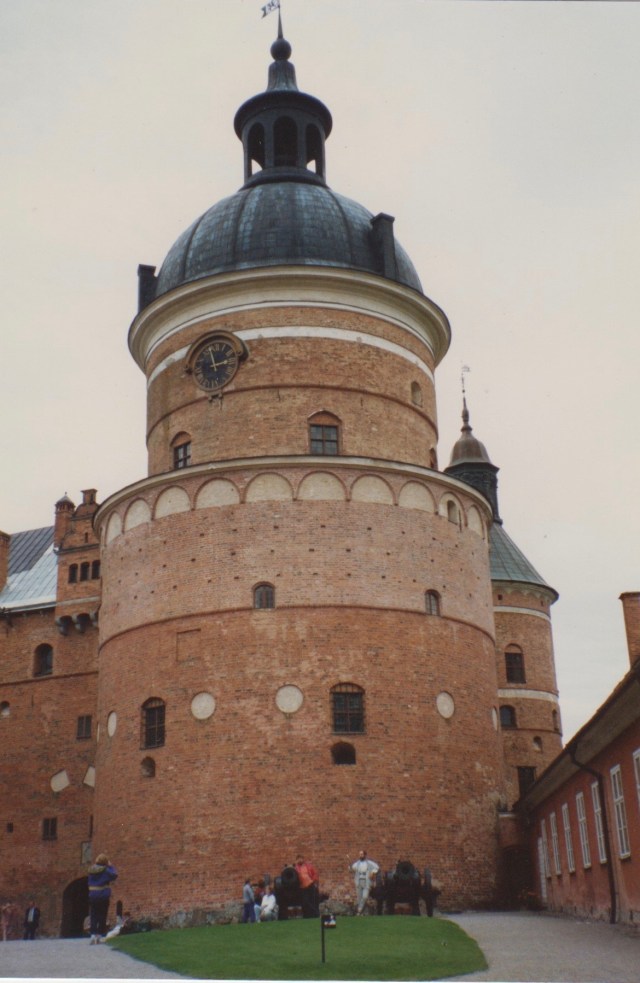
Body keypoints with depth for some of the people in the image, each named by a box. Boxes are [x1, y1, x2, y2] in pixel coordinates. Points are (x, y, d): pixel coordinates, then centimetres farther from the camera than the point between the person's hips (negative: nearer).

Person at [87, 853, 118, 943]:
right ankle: (100, 935, 5)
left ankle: (93, 934, -7)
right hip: (104, 896, -4)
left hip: (92, 896, 4)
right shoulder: (105, 870, -12)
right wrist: (110, 866, 0)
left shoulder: (91, 870, 4)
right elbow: (114, 875, -8)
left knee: (93, 916, 6)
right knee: (102, 916, 5)